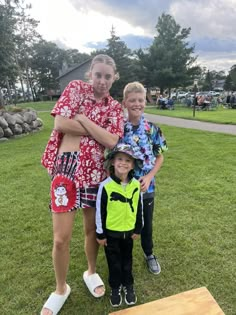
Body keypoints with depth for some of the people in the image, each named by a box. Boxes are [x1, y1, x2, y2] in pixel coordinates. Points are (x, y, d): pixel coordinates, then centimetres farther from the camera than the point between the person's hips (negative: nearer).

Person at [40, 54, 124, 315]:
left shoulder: (115, 107, 9)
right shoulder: (76, 88, 2)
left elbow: (112, 141, -8)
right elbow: (59, 124, -13)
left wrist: (82, 119, -10)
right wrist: (98, 131, -8)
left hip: (95, 171, 3)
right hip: (66, 168, -2)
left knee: (92, 229, 17)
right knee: (61, 238, 3)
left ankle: (91, 272, 44)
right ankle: (60, 288, 29)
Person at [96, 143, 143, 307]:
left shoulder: (136, 184, -10)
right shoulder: (106, 185, -21)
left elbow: (139, 208, 2)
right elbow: (100, 211, -13)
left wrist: (138, 229, 6)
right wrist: (100, 233, -7)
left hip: (129, 231, 3)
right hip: (111, 232, -2)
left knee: (127, 259, 21)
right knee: (114, 262, 16)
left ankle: (128, 285, 43)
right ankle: (115, 287, 39)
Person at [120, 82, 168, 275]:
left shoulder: (153, 129, -6)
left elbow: (160, 157, 1)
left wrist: (149, 177, -11)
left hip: (146, 186, 1)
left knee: (147, 223, 19)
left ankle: (149, 254, 45)